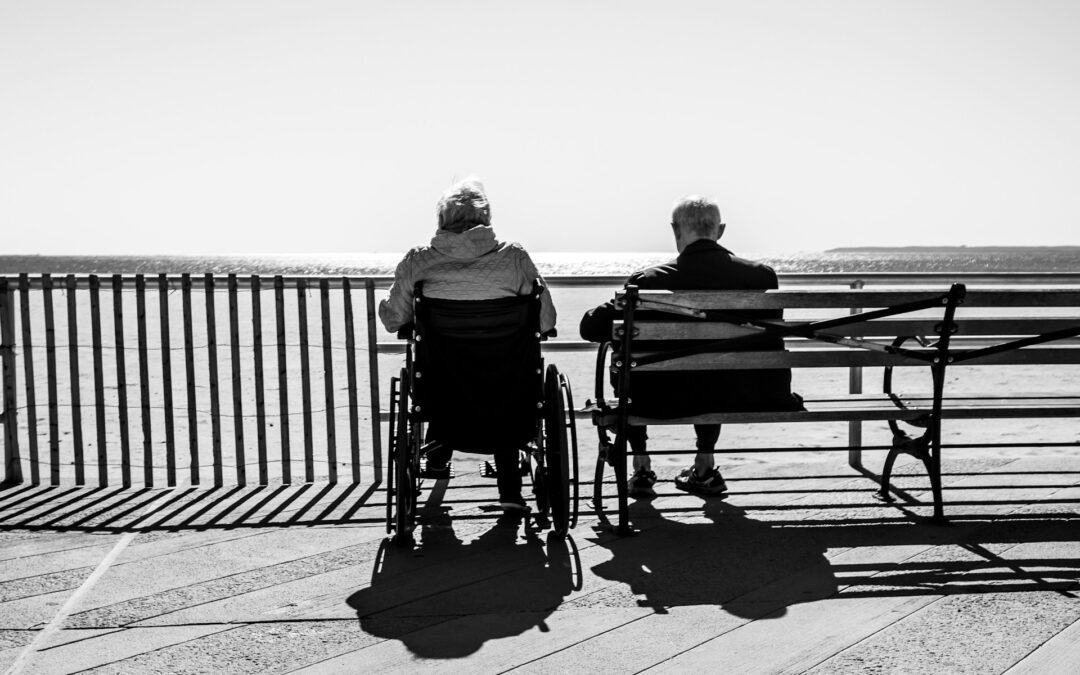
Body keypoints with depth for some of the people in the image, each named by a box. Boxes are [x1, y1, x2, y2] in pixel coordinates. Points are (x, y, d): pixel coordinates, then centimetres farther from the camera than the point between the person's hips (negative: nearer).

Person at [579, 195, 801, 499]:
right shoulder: (760, 275, -9)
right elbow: (772, 349, -2)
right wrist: (780, 395, 14)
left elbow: (592, 328, -12)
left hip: (667, 400, -3)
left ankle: (641, 469, 32)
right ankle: (704, 468, 44)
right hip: (736, 398, 3)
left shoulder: (650, 281, -16)